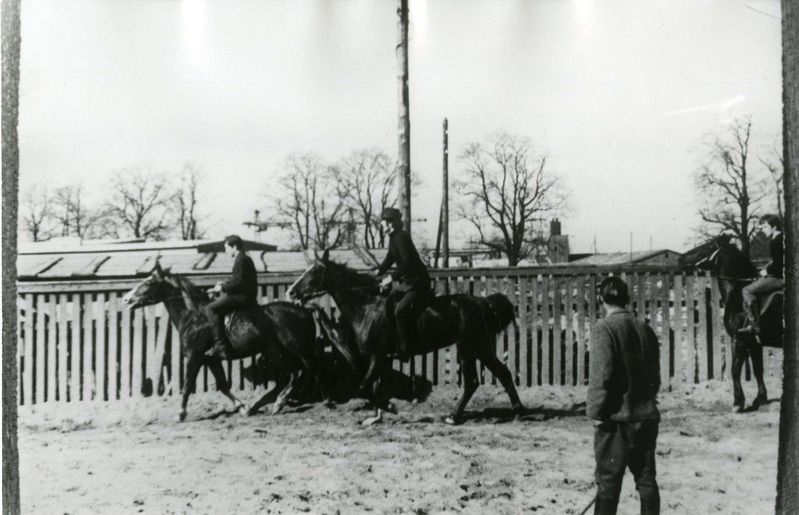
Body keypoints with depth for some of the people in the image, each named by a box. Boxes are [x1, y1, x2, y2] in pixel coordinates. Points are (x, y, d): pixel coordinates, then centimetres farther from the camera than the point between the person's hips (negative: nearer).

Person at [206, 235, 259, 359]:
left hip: (243, 296, -11)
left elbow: (238, 282, -21)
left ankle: (221, 345, -21)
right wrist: (224, 284, 15)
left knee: (212, 309, -13)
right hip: (246, 295, 11)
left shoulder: (241, 260, -14)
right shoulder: (244, 259, 18)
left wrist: (223, 287, -9)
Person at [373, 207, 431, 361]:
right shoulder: (394, 238, 10)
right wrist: (378, 272, 7)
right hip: (406, 281, 11)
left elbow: (407, 263, -25)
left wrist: (391, 278, -25)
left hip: (418, 283, -11)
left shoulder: (401, 238, -19)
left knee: (401, 311, -22)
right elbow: (390, 258, 19)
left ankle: (404, 350, -19)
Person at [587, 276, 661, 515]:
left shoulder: (604, 328, -11)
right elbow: (655, 374, 12)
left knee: (608, 479, 1)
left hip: (616, 416, -6)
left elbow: (601, 374, -16)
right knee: (646, 477, 12)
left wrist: (596, 411, -8)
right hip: (646, 415, 6)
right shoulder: (645, 328, 8)